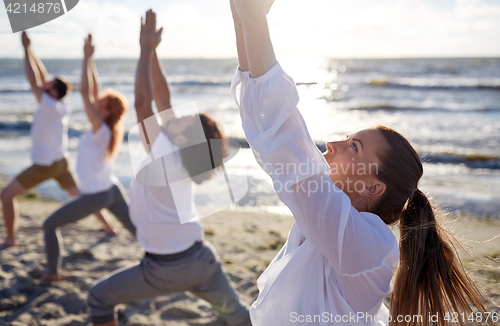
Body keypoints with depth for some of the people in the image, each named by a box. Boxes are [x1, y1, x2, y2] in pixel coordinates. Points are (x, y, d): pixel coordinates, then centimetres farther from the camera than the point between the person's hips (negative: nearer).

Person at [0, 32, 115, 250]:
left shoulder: (50, 106, -21)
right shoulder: (61, 106, 0)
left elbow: (33, 80, -20)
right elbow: (42, 76, 8)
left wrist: (26, 48, -14)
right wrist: (29, 50, 7)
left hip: (45, 165, -8)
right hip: (60, 161, 8)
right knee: (79, 194, 18)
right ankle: (108, 226, 22)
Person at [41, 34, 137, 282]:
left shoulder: (101, 131, -22)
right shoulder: (109, 127, -3)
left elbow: (85, 92, -26)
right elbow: (93, 90, 3)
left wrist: (87, 57, -22)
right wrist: (88, 58, 3)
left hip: (95, 196, -8)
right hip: (113, 190, 8)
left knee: (50, 225, 10)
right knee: (137, 230, 10)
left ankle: (53, 272, 16)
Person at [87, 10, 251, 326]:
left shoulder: (163, 154, -21)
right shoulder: (179, 152, -2)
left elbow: (143, 102, -23)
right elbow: (163, 97, 2)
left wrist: (146, 50, -17)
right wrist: (152, 50, 3)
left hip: (167, 267, -7)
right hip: (202, 257, 7)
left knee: (99, 297, 13)